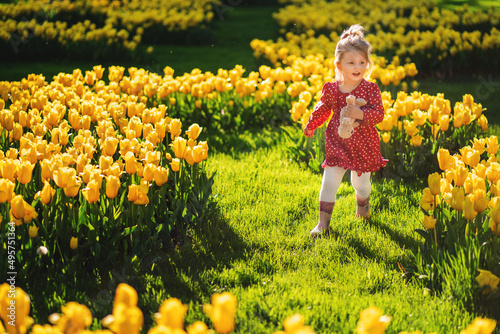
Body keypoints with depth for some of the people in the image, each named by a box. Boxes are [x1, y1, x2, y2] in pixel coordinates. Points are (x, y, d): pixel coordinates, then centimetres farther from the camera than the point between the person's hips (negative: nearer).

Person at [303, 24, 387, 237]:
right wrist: (310, 125, 20)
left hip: (363, 146, -1)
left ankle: (362, 208, 46)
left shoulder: (370, 89, -12)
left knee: (360, 182, 14)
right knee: (329, 182, -2)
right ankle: (323, 222, 9)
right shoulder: (331, 89, -6)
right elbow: (323, 108, 13)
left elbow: (379, 114, -16)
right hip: (337, 144, 1)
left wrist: (361, 114, -32)